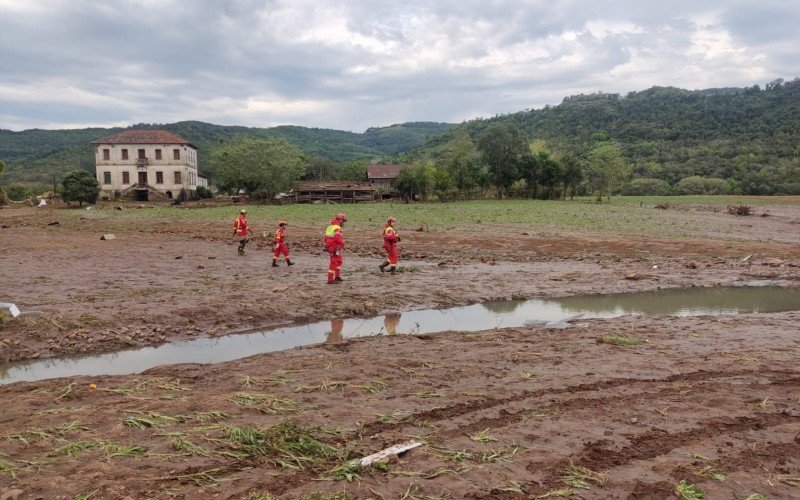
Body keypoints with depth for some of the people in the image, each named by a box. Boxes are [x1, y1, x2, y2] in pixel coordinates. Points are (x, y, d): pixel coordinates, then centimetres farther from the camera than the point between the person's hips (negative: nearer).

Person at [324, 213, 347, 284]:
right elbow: (338, 238, -32)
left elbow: (326, 238, 16)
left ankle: (337, 276, 25)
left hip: (330, 247, 10)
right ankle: (330, 279, 3)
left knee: (340, 261, 22)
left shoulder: (330, 227, 11)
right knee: (334, 263, -2)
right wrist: (342, 244, -16)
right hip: (335, 249, -10)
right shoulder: (337, 228, -19)